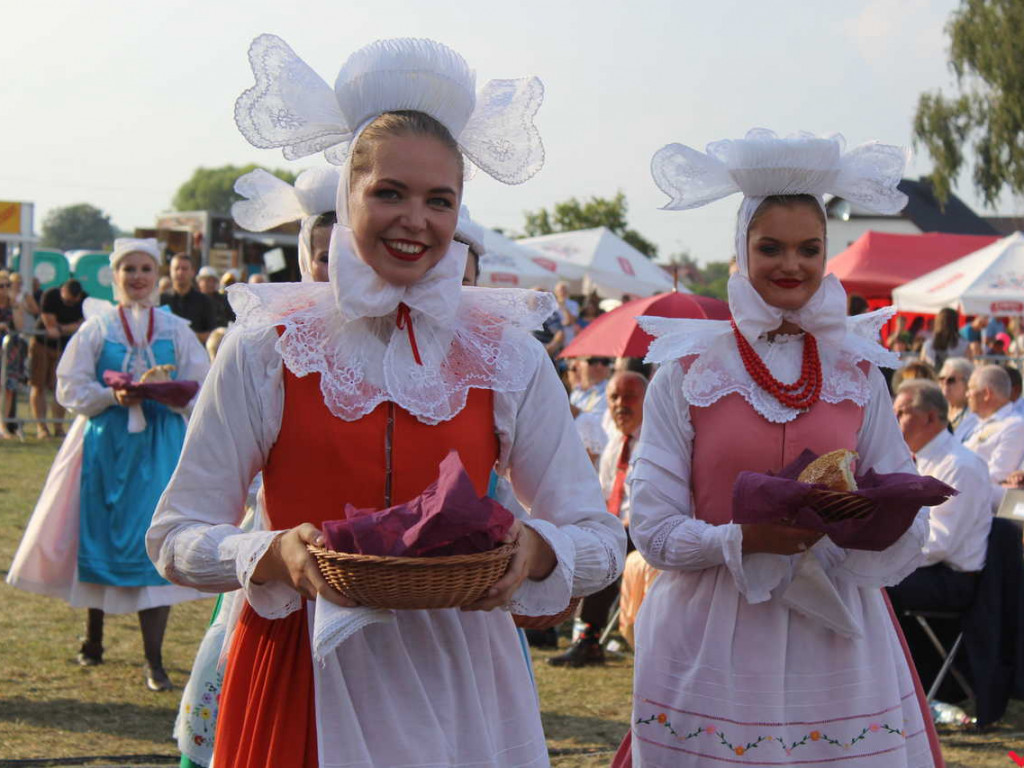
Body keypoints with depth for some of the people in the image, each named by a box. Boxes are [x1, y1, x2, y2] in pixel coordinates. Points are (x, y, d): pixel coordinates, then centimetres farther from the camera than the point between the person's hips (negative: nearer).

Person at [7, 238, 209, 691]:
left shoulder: (175, 331, 7)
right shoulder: (96, 328, 4)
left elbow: (199, 389, 6)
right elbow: (71, 389, 1)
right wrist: (113, 397, -15)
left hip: (160, 445, 0)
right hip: (106, 444, 0)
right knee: (99, 538, 5)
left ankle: (154, 659, -7)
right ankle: (93, 638, 26)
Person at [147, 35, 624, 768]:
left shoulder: (507, 355, 0)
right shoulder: (268, 347, -4)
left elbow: (601, 539, 3)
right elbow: (176, 536, -2)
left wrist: (535, 552, -19)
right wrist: (276, 556, -22)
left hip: (457, 686, 2)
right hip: (303, 678, -1)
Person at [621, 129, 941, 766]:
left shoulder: (859, 372, 7)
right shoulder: (688, 372, 0)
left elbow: (910, 531, 7)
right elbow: (654, 532, -4)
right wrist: (747, 538, -21)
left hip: (838, 646, 2)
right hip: (714, 648, -2)